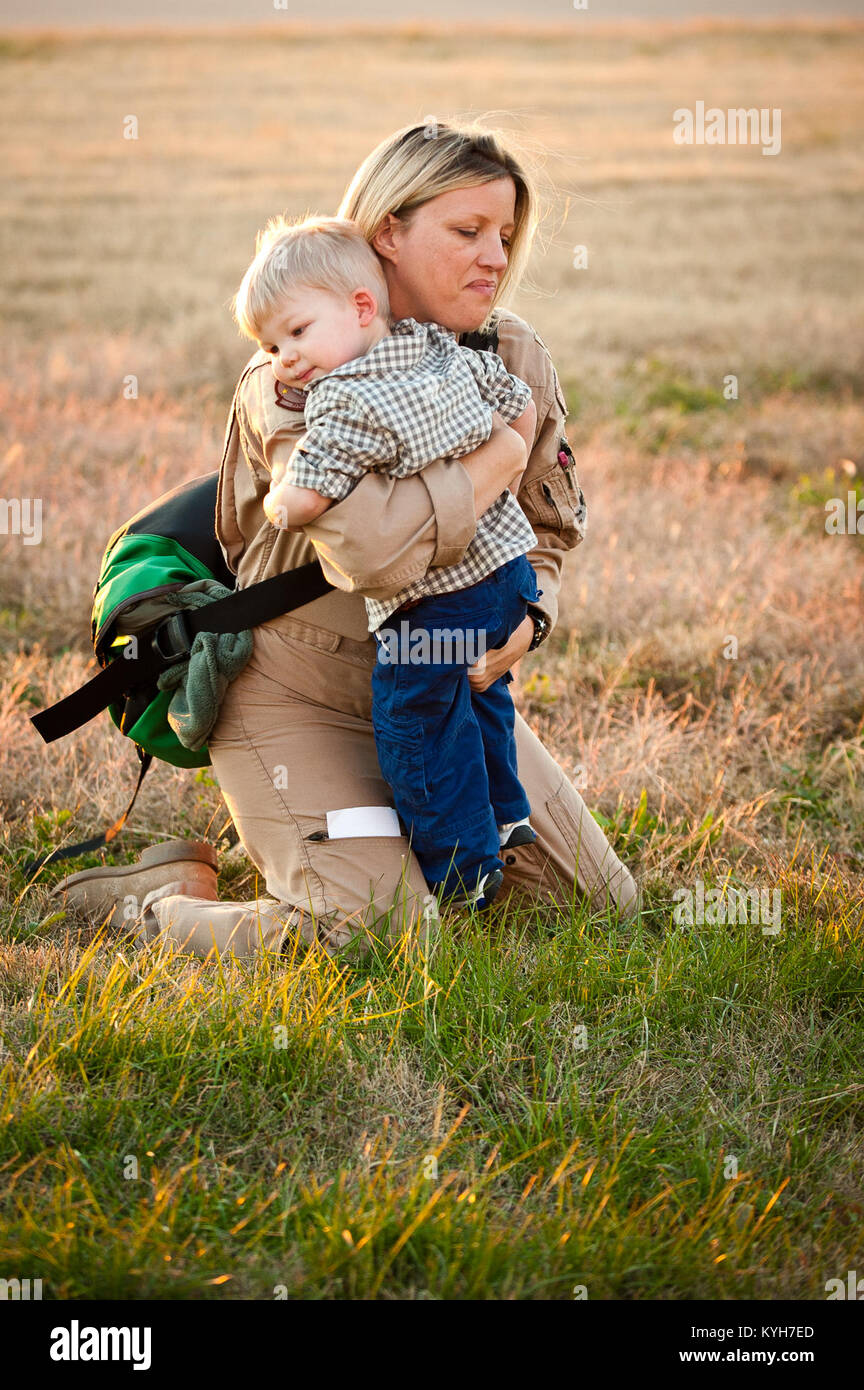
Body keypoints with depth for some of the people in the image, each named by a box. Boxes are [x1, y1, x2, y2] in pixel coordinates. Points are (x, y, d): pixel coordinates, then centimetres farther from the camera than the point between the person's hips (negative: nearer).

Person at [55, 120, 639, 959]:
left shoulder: (515, 359, -1)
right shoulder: (292, 384, -22)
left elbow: (545, 534, 11)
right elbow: (372, 547, -39)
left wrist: (525, 617, -12)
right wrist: (500, 455, -25)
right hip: (300, 700, -7)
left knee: (607, 908, 8)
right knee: (377, 941, -24)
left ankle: (404, 839, 28)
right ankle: (166, 897, 2)